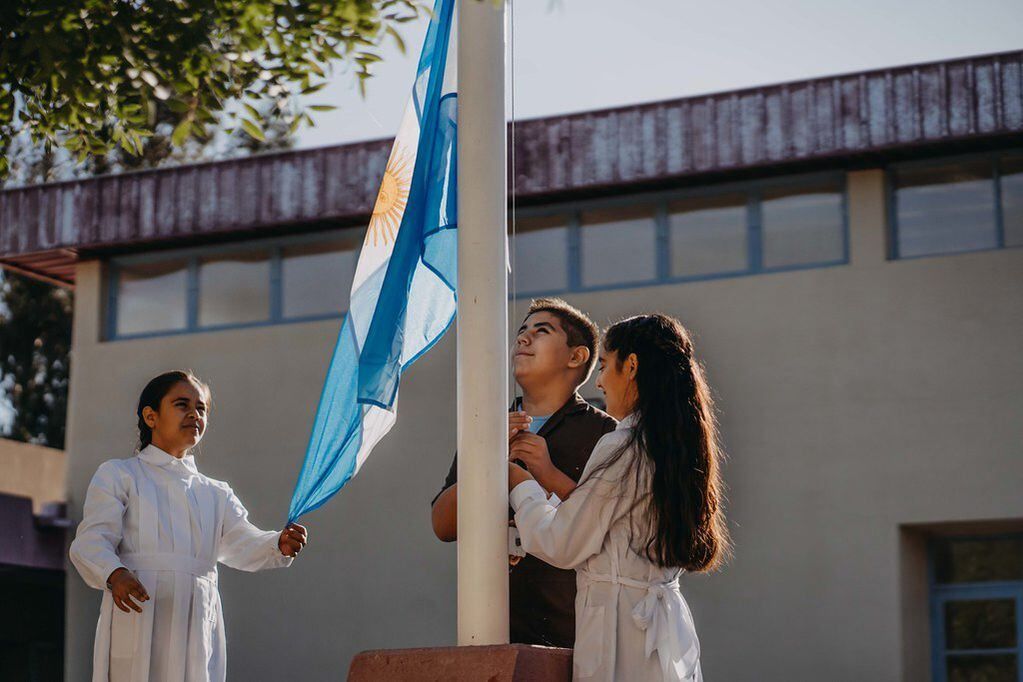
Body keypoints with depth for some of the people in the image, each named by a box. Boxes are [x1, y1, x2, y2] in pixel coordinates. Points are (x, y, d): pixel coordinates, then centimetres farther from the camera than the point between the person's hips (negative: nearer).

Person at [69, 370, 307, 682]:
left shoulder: (216, 494, 23)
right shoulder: (118, 475, 10)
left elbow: (242, 542, 6)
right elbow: (91, 541, -2)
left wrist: (278, 545, -17)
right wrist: (115, 575, -24)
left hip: (197, 622, 4)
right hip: (138, 617, -4)